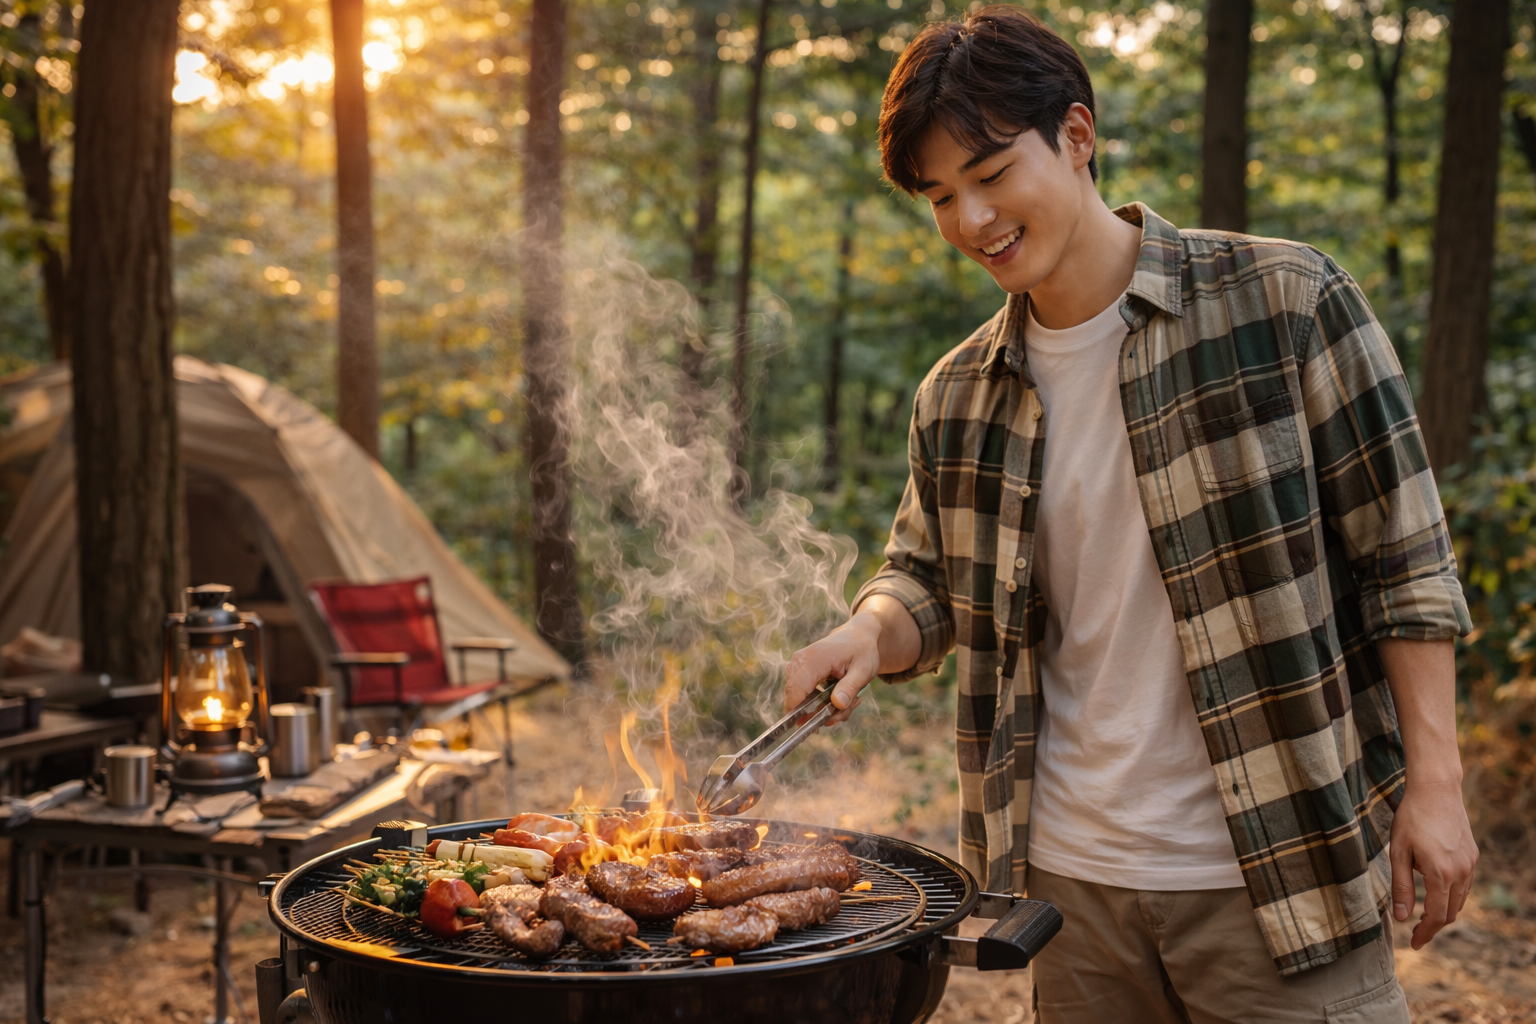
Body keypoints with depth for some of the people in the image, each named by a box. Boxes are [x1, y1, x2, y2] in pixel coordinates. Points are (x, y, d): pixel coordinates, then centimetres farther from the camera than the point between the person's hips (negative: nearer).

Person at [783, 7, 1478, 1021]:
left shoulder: (1286, 300, -7)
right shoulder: (957, 397, 5)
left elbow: (1403, 561, -5)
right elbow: (928, 580, 15)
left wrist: (1434, 779, -8)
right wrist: (869, 634, -7)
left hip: (1277, 876, -4)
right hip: (1070, 873, 4)